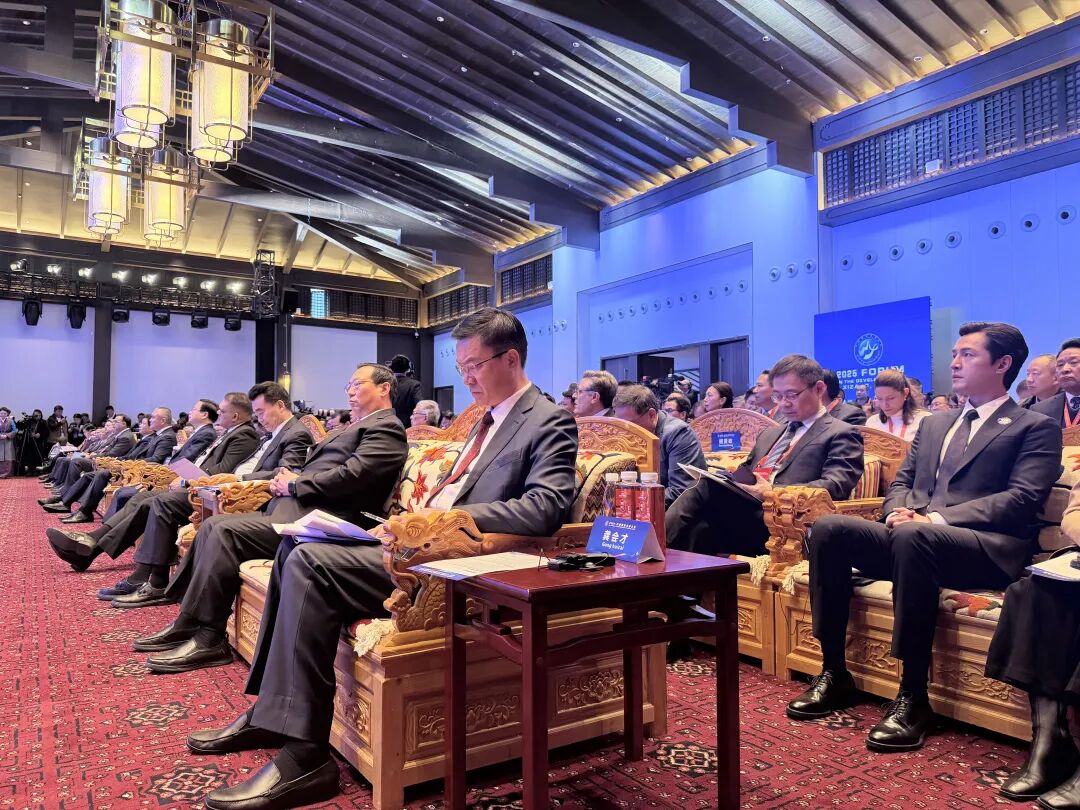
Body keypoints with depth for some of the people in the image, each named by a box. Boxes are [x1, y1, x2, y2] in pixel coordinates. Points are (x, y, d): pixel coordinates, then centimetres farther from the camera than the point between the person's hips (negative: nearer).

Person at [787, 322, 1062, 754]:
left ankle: (913, 696, -28)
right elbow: (902, 481, 22)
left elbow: (1022, 500, -7)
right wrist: (898, 511, -4)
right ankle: (834, 674, -12)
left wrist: (938, 518, -19)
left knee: (913, 537, -39)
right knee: (828, 528, -19)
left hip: (988, 548, -6)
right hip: (911, 536, 6)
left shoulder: (1036, 427, 7)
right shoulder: (933, 424, 26)